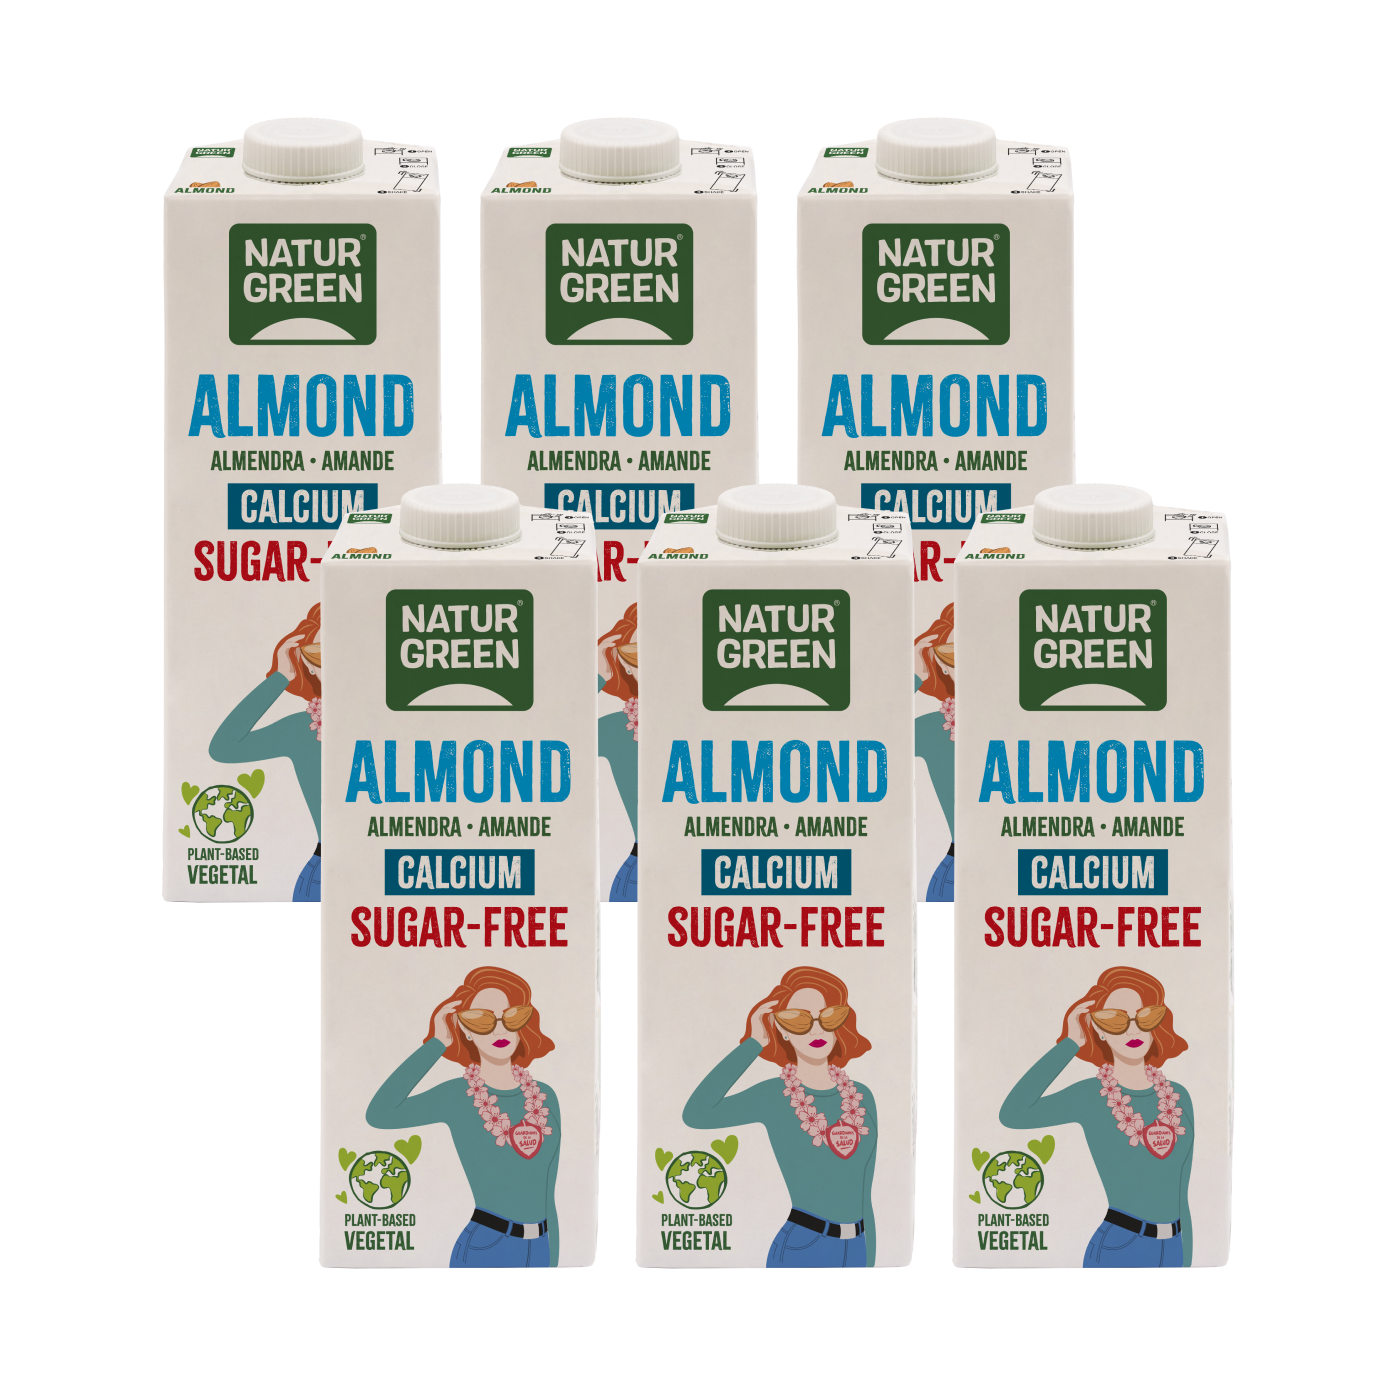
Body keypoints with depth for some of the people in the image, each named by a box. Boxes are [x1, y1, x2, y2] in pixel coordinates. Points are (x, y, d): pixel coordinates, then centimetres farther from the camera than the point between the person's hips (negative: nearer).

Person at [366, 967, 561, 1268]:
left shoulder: (545, 1097, 11)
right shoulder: (457, 1096, -2)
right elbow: (379, 1115, -21)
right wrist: (437, 1044, -13)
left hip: (538, 1257, 5)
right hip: (483, 1254, -5)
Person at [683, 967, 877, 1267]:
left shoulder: (861, 1097, 12)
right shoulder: (773, 1095, -2)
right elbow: (696, 1115, -21)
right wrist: (754, 1044, -12)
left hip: (854, 1257, 5)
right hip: (800, 1254, -5)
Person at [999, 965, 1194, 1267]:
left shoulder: (1178, 1096, 12)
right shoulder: (1091, 1095, -2)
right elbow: (1013, 1114, -21)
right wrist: (1070, 1044, -12)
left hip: (1171, 1257, 5)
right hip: (1117, 1253, -5)